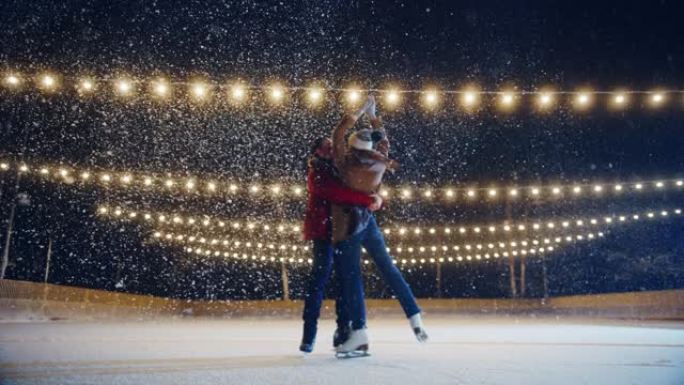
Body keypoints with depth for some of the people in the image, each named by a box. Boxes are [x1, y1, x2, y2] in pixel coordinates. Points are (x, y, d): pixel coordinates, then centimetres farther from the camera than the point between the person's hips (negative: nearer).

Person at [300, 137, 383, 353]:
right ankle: (309, 334, -4)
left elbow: (362, 189, 17)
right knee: (320, 278, -10)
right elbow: (338, 193, -21)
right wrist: (368, 200, -19)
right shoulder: (317, 172, -2)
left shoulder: (338, 170, 21)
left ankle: (343, 331, 14)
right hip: (324, 230, -7)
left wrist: (375, 199, -5)